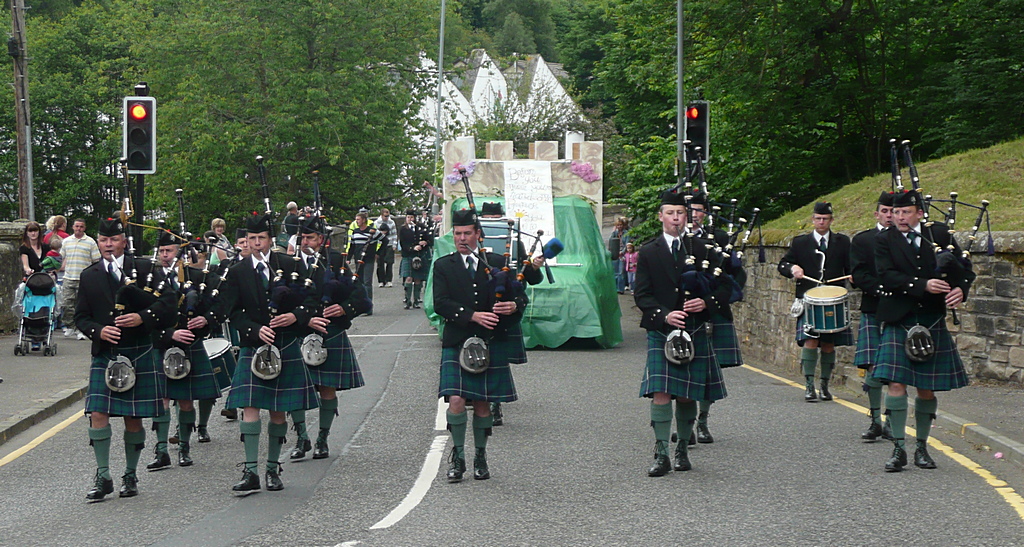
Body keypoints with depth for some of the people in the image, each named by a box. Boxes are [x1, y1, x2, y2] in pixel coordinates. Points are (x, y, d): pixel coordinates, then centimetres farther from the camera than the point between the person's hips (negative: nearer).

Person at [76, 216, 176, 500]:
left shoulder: (145, 269, 3)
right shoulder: (90, 276, 9)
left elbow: (168, 301, -3)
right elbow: (81, 316, 10)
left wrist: (143, 317, -18)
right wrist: (98, 331, -10)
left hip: (139, 355, -1)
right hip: (104, 355, 1)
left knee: (133, 419, 5)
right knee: (98, 414, -9)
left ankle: (130, 475, 19)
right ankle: (103, 477, -2)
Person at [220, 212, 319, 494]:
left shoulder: (289, 265, 4)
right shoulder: (237, 272, 4)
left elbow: (310, 300, 6)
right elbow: (233, 312, 1)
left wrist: (295, 316, -14)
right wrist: (256, 330, -14)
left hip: (286, 348, 1)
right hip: (252, 348, -1)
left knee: (278, 412, 5)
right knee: (250, 407, -10)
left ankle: (273, 469, 16)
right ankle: (251, 472, -11)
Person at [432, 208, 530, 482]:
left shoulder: (497, 263, 9)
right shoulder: (443, 266, 6)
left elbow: (520, 295, 10)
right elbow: (440, 303, -7)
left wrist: (514, 305, -14)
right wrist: (472, 316, -19)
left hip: (491, 344, 1)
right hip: (456, 343, -1)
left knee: (482, 403, 6)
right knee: (456, 401, -12)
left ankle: (480, 457, 20)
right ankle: (457, 456, 3)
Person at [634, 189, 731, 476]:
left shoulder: (702, 249, 7)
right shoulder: (648, 252, 4)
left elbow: (725, 288, 8)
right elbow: (641, 294, 0)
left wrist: (706, 302, -12)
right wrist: (664, 315, -16)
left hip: (695, 333, 1)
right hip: (661, 333, -1)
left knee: (687, 396, 6)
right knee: (661, 393, -10)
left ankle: (682, 449, 20)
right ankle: (661, 454, -8)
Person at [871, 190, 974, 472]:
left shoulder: (940, 234, 6)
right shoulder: (885, 241, 1)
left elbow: (965, 269, 8)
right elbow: (887, 276, -12)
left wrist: (960, 289, -13)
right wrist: (923, 285, -24)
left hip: (932, 321, 2)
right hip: (898, 321, -2)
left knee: (926, 389, 7)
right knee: (896, 384, -10)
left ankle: (922, 447, 20)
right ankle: (899, 448, -4)